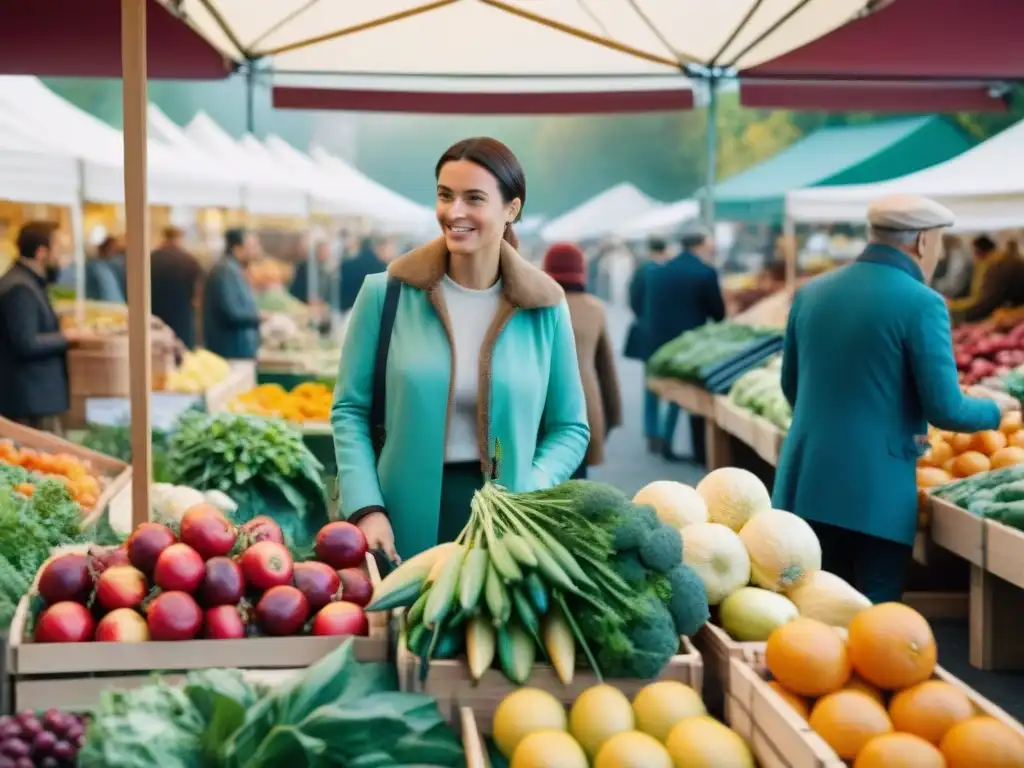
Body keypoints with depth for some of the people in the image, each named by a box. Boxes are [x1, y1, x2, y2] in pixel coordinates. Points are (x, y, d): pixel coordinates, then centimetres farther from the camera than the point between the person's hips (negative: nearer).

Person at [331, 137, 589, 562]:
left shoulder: (544, 309, 0)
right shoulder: (386, 294, -2)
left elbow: (569, 427, 6)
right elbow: (350, 408, 1)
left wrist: (527, 500, -11)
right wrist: (367, 508, -11)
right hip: (406, 519, 0)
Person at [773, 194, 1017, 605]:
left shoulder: (811, 293, 7)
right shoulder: (921, 303, -11)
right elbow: (945, 410, -11)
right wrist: (995, 409, 9)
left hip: (804, 488, 5)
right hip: (875, 496, -5)